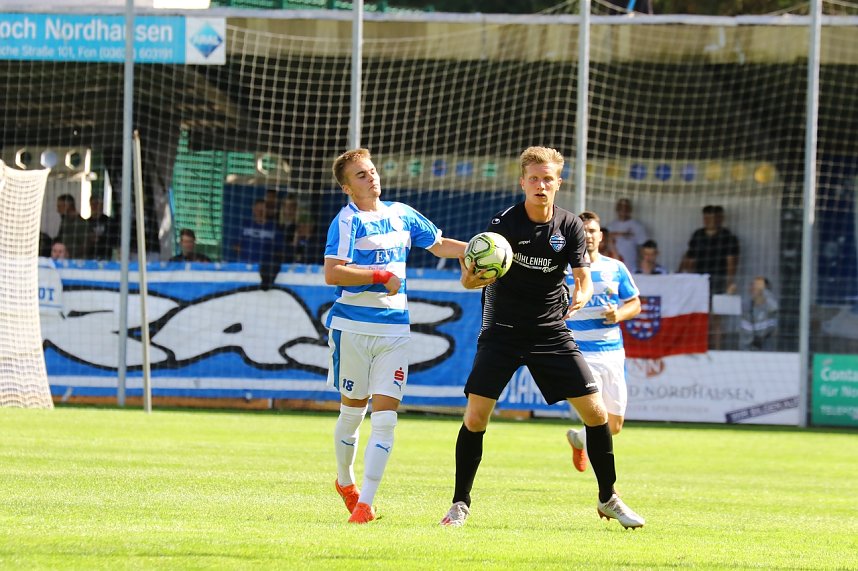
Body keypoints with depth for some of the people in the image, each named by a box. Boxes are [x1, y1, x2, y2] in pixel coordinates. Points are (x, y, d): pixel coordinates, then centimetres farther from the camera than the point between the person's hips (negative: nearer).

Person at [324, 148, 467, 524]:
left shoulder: (401, 215, 11)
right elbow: (332, 273, -20)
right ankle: (345, 481, 34)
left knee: (386, 414, -7)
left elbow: (439, 245, 25)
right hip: (353, 327, -4)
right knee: (352, 410, 8)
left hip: (394, 328, 4)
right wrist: (381, 275, -20)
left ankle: (365, 502, -7)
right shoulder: (347, 222, -8)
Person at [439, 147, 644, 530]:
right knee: (475, 416, -12)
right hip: (501, 330, -2)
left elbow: (583, 278, -2)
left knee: (596, 412, -2)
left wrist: (580, 297, -26)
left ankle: (608, 499, 15)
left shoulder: (570, 227, -3)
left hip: (551, 332, 2)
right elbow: (471, 278, -14)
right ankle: (460, 504, 4)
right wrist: (471, 278, -39)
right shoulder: (504, 222, -11)